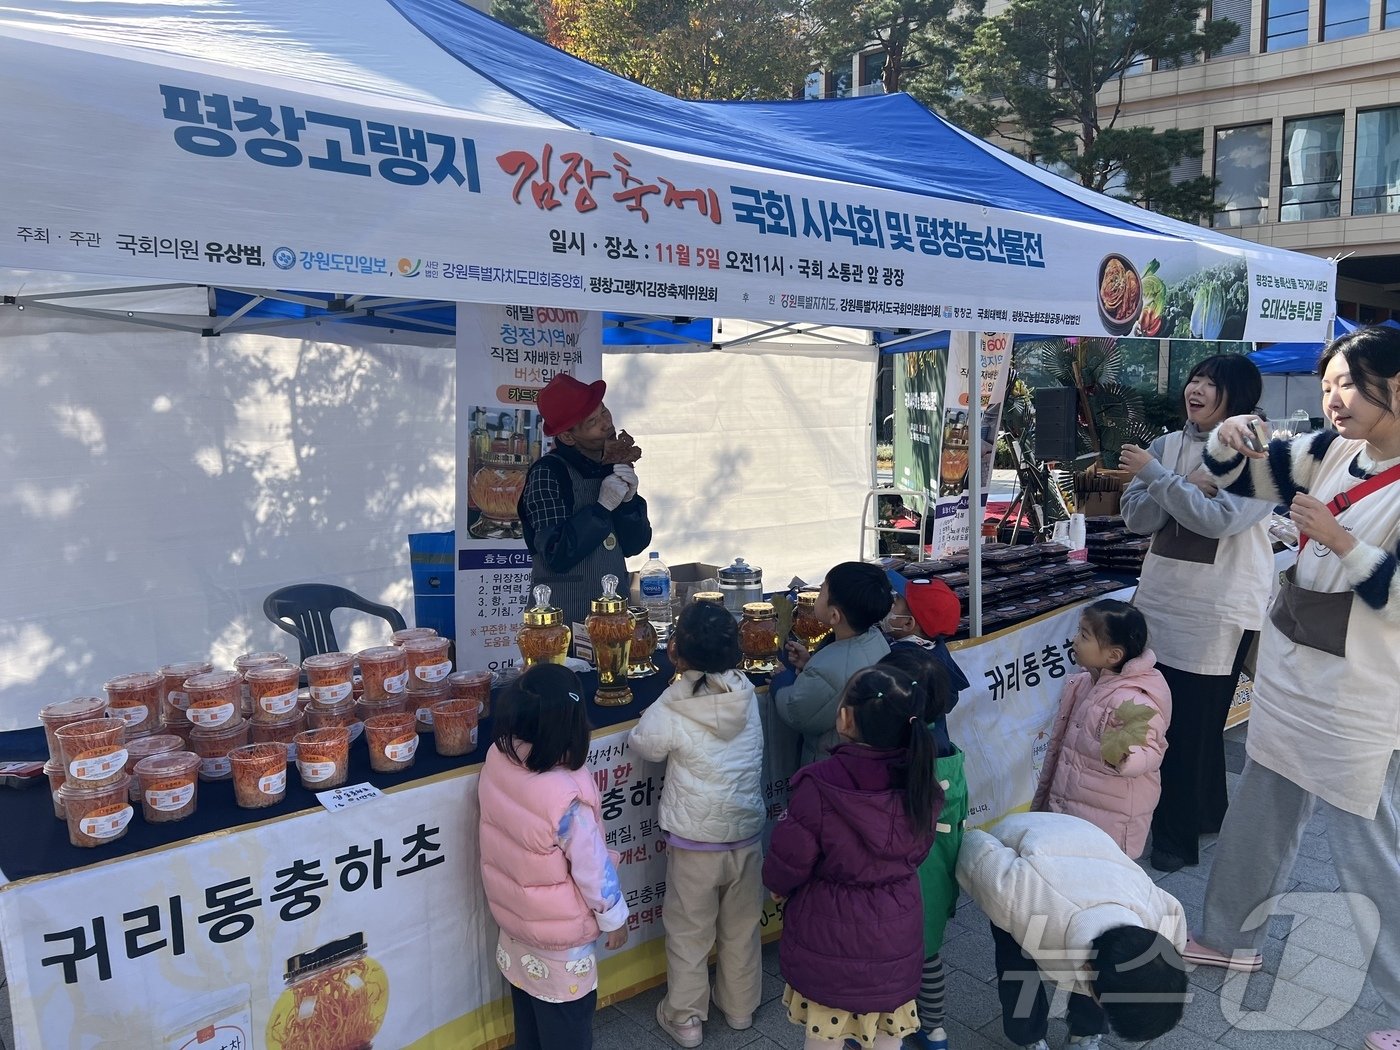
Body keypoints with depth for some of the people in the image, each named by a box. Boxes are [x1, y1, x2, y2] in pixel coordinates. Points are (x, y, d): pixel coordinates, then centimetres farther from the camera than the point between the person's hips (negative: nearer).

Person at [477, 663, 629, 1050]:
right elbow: (592, 866, -23)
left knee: (527, 1005, 29)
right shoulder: (566, 795, -37)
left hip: (512, 910, 6)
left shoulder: (496, 759, -19)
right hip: (559, 930, -6)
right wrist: (614, 918, -5)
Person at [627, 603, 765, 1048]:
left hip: (695, 842, -4)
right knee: (741, 929, 22)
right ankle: (740, 1007, 41)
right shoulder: (747, 693, -11)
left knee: (689, 933, 17)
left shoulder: (671, 709, -22)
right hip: (747, 833, 4)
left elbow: (643, 745, -3)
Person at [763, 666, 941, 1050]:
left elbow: (785, 867, -16)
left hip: (828, 939, -3)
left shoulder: (818, 786, -29)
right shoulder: (920, 784, -14)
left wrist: (777, 885, 7)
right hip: (895, 938, 4)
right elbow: (916, 854, 3)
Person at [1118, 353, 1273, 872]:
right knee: (1160, 712, 9)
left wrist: (1157, 476, -19)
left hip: (1219, 610, -5)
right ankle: (1204, 813, 31)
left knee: (1196, 722, 2)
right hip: (1162, 598, 5)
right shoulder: (1168, 445, 6)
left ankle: (1179, 834, 19)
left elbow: (1218, 519, -21)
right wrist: (1188, 491, -14)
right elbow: (1136, 518, 1)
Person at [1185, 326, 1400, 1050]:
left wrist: (1340, 540, -27)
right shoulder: (1330, 451, 2)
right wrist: (1228, 439, -9)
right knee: (1257, 819, 21)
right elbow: (1237, 476, 11)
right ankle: (1231, 940, 40)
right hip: (1287, 672, 7)